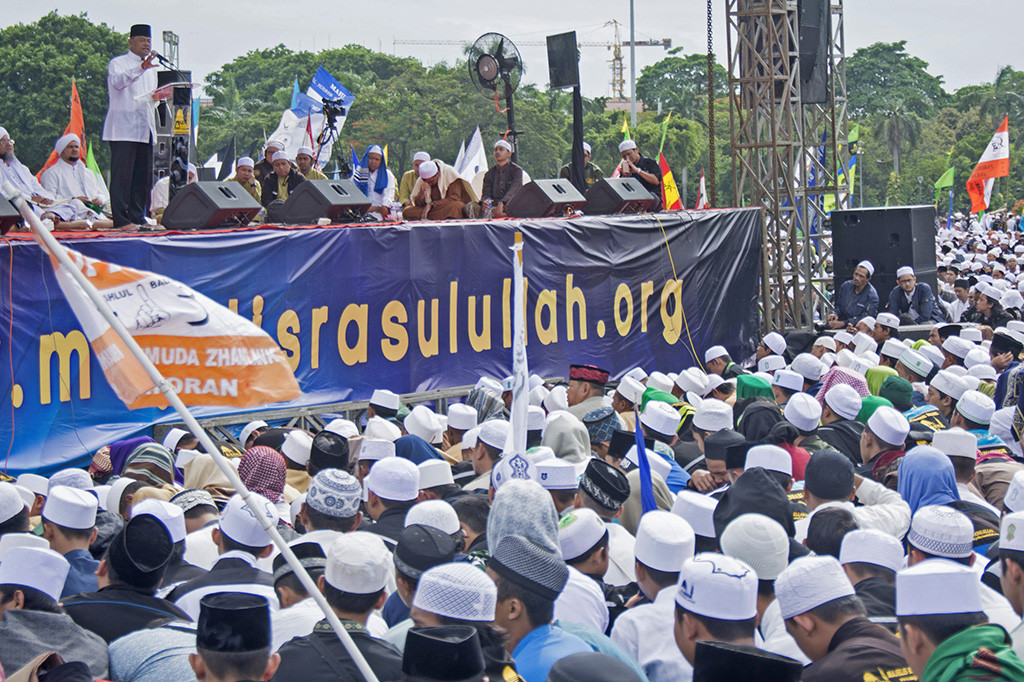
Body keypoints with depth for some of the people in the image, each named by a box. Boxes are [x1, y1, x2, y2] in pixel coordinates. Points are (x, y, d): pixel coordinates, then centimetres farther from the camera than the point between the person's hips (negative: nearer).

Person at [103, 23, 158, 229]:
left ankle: (138, 217, 10)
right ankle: (121, 219, -12)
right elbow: (117, 81, -23)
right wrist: (141, 68, -37)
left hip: (145, 128, 7)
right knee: (122, 174, -10)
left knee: (143, 175, 5)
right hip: (123, 127, -7)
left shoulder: (150, 68, 22)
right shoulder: (118, 63, 0)